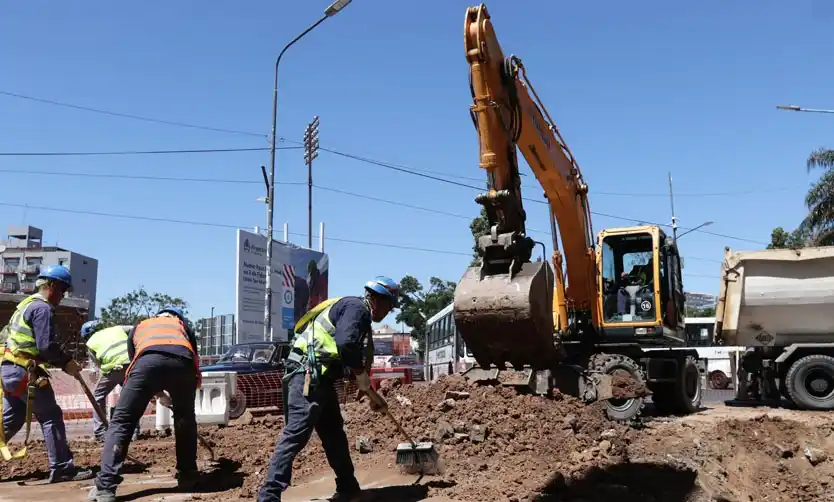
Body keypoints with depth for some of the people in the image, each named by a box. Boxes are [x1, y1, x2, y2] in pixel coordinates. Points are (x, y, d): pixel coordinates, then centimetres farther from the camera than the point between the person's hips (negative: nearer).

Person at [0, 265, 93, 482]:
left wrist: (61, 362, 14)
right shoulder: (42, 308, -12)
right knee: (51, 417, -4)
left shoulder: (26, 304, 20)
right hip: (24, 372, -10)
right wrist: (66, 363, -6)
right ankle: (62, 468, -1)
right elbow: (46, 346, -21)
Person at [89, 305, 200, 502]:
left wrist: (160, 394, 53)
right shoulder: (182, 323, 41)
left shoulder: (139, 327, 43)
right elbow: (194, 357, 34)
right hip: (183, 362, 1)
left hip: (148, 360, -1)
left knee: (122, 421, 6)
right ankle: (187, 477, 28)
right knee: (185, 420, 23)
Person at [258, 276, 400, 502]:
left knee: (334, 433, 16)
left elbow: (351, 350, 32)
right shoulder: (357, 307, -7)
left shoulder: (356, 311, 24)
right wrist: (361, 374, -10)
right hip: (308, 374, -11)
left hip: (318, 377, 11)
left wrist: (371, 394, 36)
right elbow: (346, 344, -24)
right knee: (295, 435, -15)